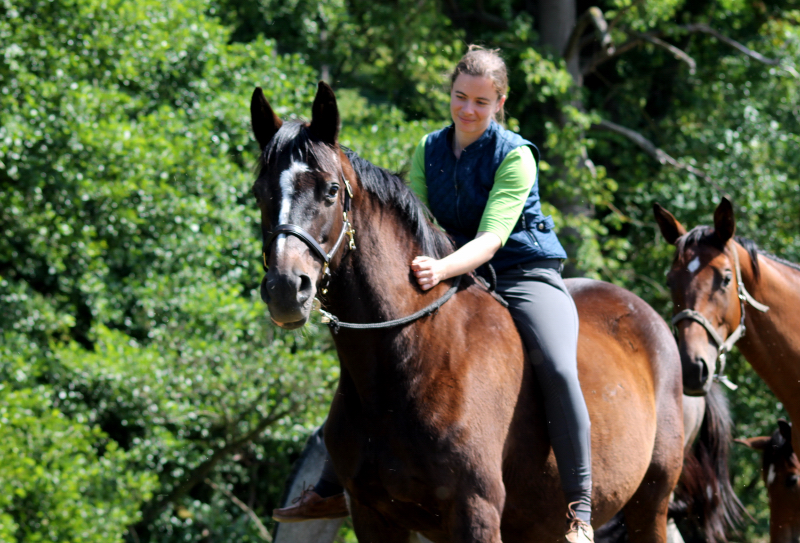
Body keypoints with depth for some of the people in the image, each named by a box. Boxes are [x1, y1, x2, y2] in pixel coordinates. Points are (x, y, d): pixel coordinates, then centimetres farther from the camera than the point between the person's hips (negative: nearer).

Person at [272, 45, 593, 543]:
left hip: (524, 276, -6)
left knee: (557, 369, -33)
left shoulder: (515, 156, -12)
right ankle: (331, 488, 13)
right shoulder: (430, 151, 6)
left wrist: (443, 269, -42)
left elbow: (492, 236, -24)